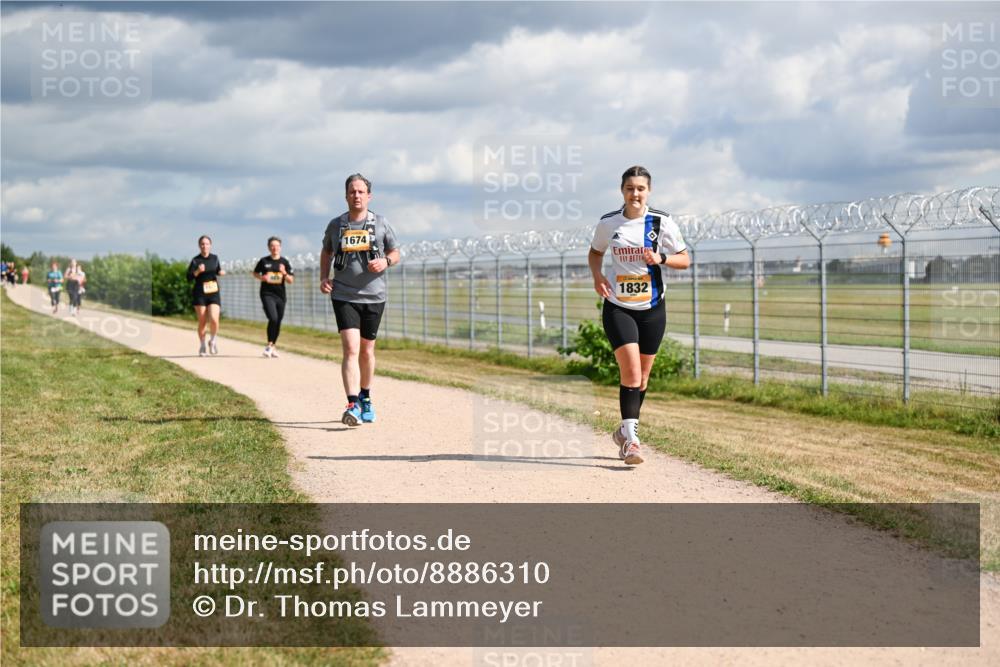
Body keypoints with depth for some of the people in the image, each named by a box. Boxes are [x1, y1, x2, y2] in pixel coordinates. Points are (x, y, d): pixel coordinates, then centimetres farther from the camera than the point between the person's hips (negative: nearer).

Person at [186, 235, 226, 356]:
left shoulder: (215, 258, 7)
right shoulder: (195, 260, -3)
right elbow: (189, 277, -8)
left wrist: (220, 272, 1)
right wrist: (197, 271, -25)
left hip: (214, 293, 1)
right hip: (200, 294, -1)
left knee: (214, 320, -15)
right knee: (202, 322, 1)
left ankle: (212, 341, 11)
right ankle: (203, 346, 19)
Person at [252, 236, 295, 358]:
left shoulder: (285, 262, 3)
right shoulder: (264, 261, 1)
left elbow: (290, 281, 2)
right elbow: (255, 273, 15)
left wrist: (284, 273, -17)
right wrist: (262, 277, -6)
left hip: (280, 295, 3)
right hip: (267, 294, -3)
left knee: (278, 322, 8)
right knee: (273, 318, -20)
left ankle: (273, 346, 25)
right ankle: (269, 344, -6)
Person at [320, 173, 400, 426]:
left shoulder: (381, 224, 2)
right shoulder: (335, 225, 4)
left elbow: (395, 254, 11)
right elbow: (326, 252, 20)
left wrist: (385, 261, -12)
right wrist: (323, 277, 5)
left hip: (373, 297, 1)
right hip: (344, 297, -1)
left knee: (367, 351, 12)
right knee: (350, 349, -16)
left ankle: (365, 398, 34)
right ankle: (352, 405, -23)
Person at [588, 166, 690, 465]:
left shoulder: (662, 222, -5)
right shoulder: (608, 223, -2)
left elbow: (684, 260, 1)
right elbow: (595, 252, 16)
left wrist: (660, 258, -19)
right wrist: (597, 274, -4)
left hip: (652, 308, 2)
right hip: (618, 307, -1)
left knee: (642, 376, 10)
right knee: (631, 371, -16)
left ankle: (625, 431, 29)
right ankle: (630, 439, -13)